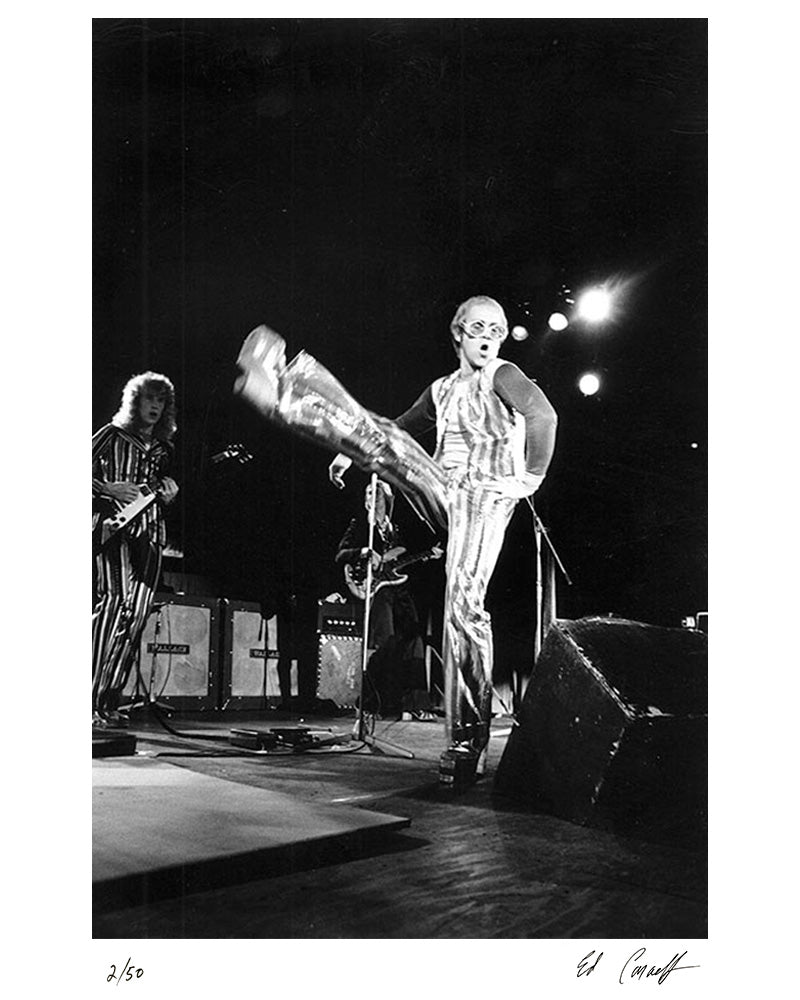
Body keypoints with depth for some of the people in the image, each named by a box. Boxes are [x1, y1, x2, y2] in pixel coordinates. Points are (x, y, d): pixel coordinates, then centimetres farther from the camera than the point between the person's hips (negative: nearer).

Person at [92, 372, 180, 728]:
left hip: (149, 533, 6)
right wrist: (110, 489, -11)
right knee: (114, 600, -21)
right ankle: (93, 702, -22)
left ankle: (110, 702, 1)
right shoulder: (111, 436, 6)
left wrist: (167, 491, 9)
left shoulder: (163, 449, 23)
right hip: (112, 526, -6)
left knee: (137, 613, -4)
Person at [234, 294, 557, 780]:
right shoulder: (442, 389, 22)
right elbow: (402, 430, 34)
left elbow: (543, 415, -17)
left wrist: (533, 477, -19)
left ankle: (470, 735, -18)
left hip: (486, 497, -6)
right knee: (380, 436, -13)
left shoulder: (503, 376, 1)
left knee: (465, 603, -19)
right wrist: (351, 451, 29)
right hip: (441, 490, 6)